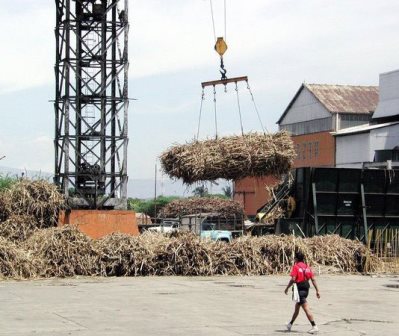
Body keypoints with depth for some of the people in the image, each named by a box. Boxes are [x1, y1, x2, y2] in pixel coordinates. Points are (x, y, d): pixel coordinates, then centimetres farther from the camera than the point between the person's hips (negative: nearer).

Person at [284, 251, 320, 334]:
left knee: (306, 308, -10)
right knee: (297, 306, 21)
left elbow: (293, 279, -16)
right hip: (306, 289, 8)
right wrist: (317, 290, 7)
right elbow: (313, 279, 6)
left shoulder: (296, 267, -9)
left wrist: (287, 288, -5)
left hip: (299, 289, -8)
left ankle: (314, 326, -15)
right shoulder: (307, 267, 10)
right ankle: (290, 324, 35)